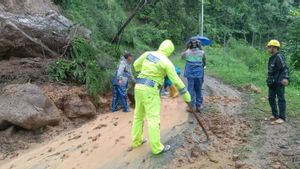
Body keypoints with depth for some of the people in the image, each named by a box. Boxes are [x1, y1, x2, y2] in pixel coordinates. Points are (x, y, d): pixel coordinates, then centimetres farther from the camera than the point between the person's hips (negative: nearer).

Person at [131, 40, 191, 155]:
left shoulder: (148, 54, 8)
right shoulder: (166, 62, -8)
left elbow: (136, 65, 20)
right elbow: (176, 81, -8)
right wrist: (186, 94, 1)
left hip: (139, 87, 7)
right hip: (150, 90, -7)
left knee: (138, 115, 17)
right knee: (153, 118, -4)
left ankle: (136, 141, 27)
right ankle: (156, 147, -1)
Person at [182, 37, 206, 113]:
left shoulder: (187, 53, -7)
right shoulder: (202, 52, -5)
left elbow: (182, 56, 15)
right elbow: (204, 63, 6)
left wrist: (187, 49, 17)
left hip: (190, 74, -1)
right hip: (199, 74, 1)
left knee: (191, 90, 6)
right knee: (199, 90, 12)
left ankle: (192, 107, 10)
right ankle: (198, 106, 19)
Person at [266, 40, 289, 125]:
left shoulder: (279, 56, -16)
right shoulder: (272, 57, 13)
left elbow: (285, 68, -25)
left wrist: (285, 78, -38)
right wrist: (269, 79, 24)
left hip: (279, 82, -10)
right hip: (272, 82, 10)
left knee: (281, 99, -3)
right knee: (271, 98, 14)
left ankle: (282, 117, 3)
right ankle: (275, 115, 26)